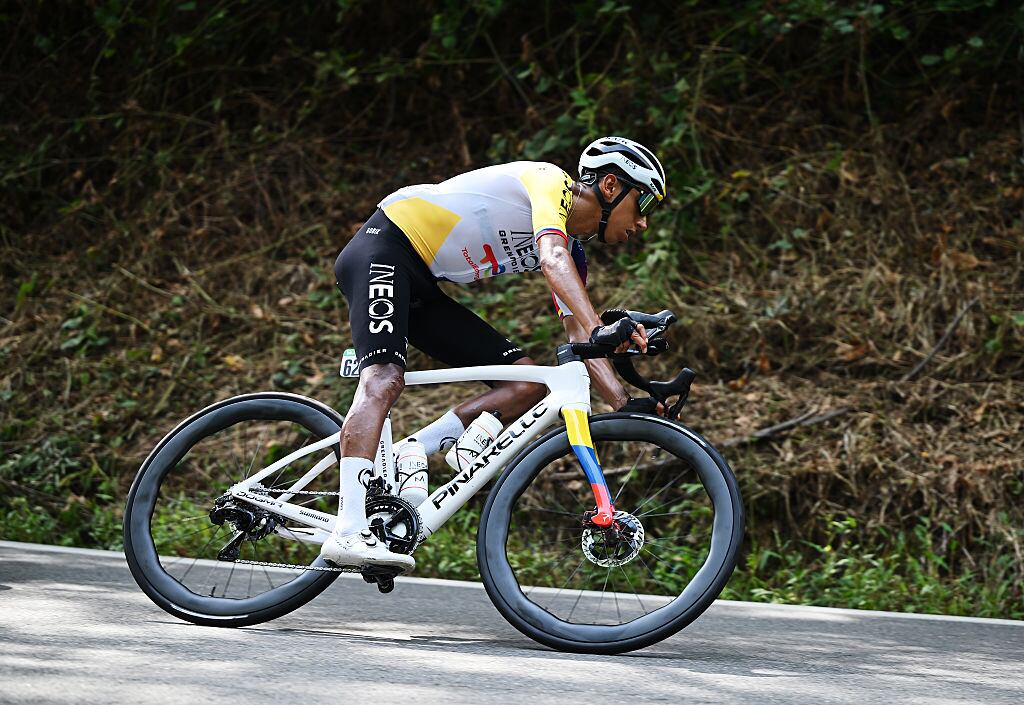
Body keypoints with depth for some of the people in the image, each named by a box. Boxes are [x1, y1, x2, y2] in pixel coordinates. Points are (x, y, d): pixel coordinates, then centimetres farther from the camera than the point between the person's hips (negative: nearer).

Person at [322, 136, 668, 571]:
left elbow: (578, 338, 7)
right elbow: (553, 260, -32)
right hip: (384, 247, -9)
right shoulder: (551, 181, -13)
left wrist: (626, 405, -7)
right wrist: (600, 329, -45)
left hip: (422, 289, 9)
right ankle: (349, 533, -40)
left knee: (528, 382, -2)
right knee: (385, 379, -30)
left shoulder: (574, 249, 12)